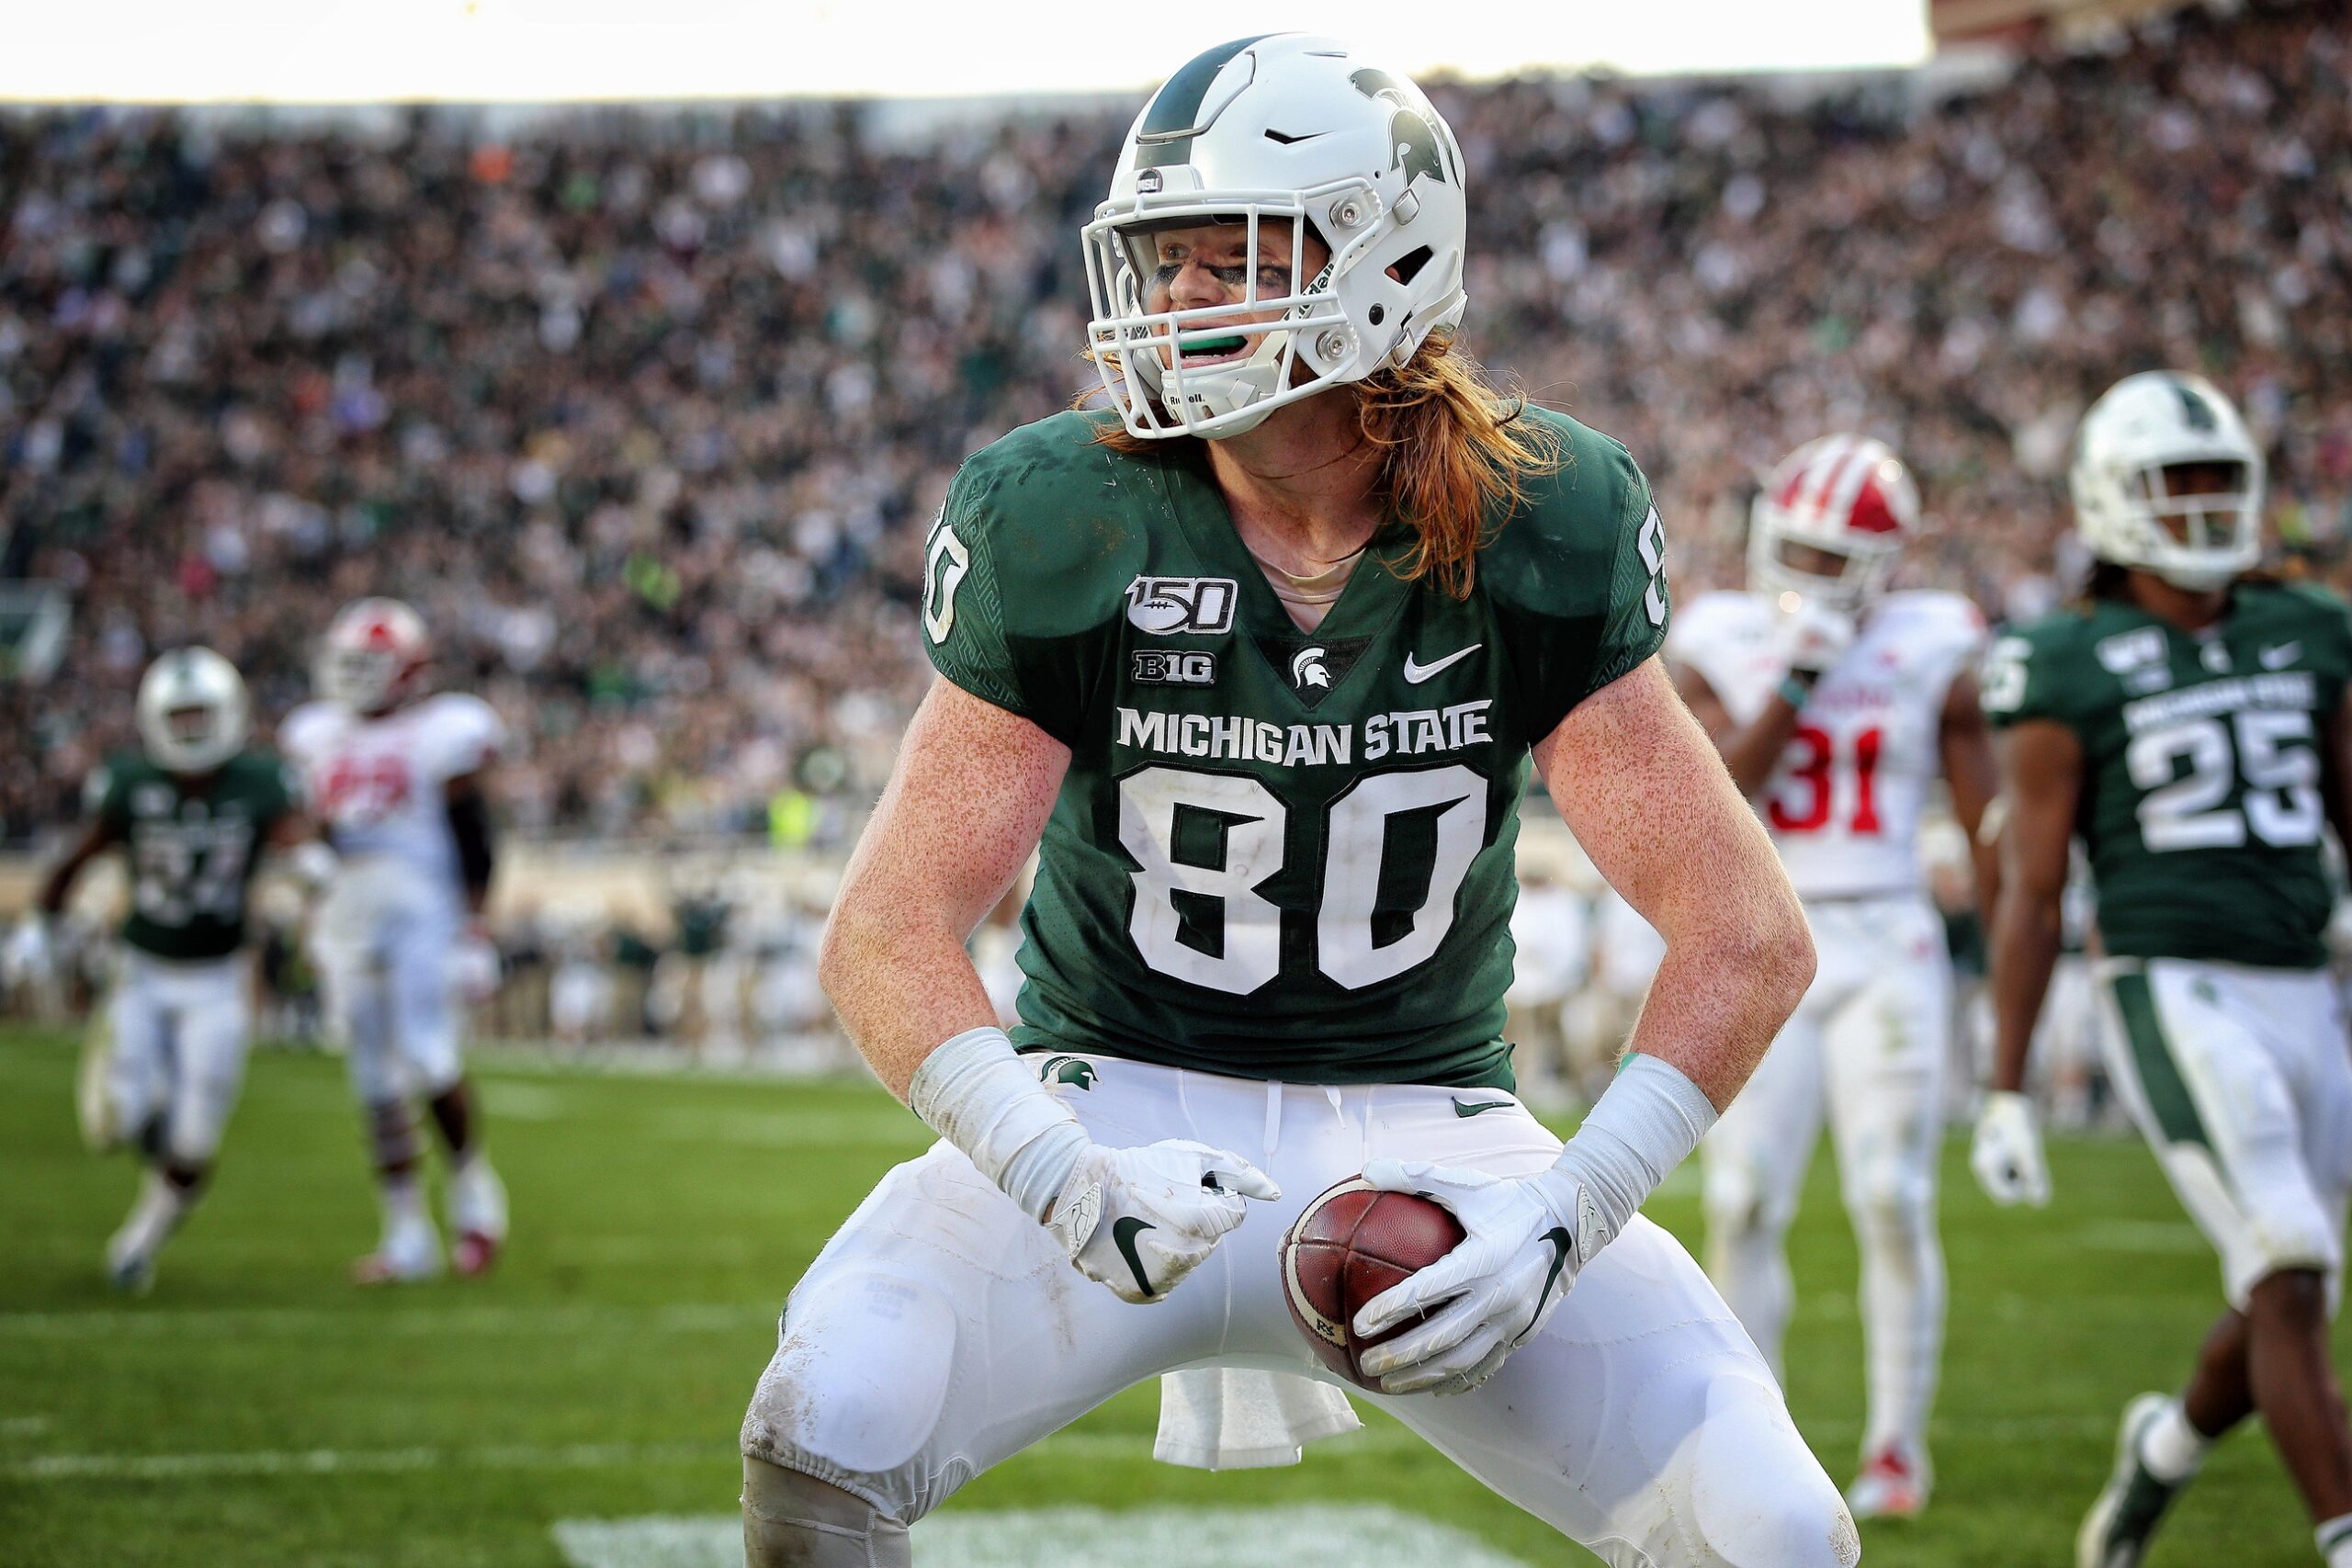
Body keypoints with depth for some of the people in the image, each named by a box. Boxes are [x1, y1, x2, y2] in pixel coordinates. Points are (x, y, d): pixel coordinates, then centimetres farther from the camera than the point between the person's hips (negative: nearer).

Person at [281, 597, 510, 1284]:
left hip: (423, 915, -6)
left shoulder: (445, 732, -4)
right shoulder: (320, 735, 13)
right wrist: (318, 929, 18)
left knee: (428, 1059, -17)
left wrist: (473, 926, -11)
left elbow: (474, 841, -5)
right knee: (376, 1081, 4)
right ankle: (407, 1235, 9)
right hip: (348, 920, 6)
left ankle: (473, 1187, 6)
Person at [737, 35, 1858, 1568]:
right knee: (827, 1432, -27)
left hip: (1423, 1132, 1)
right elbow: (890, 932, -13)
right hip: (1122, 1105, -1)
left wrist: (1562, 1217, -23)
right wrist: (1058, 1169, -30)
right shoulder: (1064, 525, -12)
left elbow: (1751, 939, -10)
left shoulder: (1539, 533, -10)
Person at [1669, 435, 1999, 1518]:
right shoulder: (1717, 652, 2)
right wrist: (1795, 682, -17)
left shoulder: (1930, 658, -1)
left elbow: (1988, 831, 3)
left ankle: (1898, 1448, 6)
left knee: (1892, 1202, -6)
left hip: (1886, 951, -1)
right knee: (1744, 1203, -4)